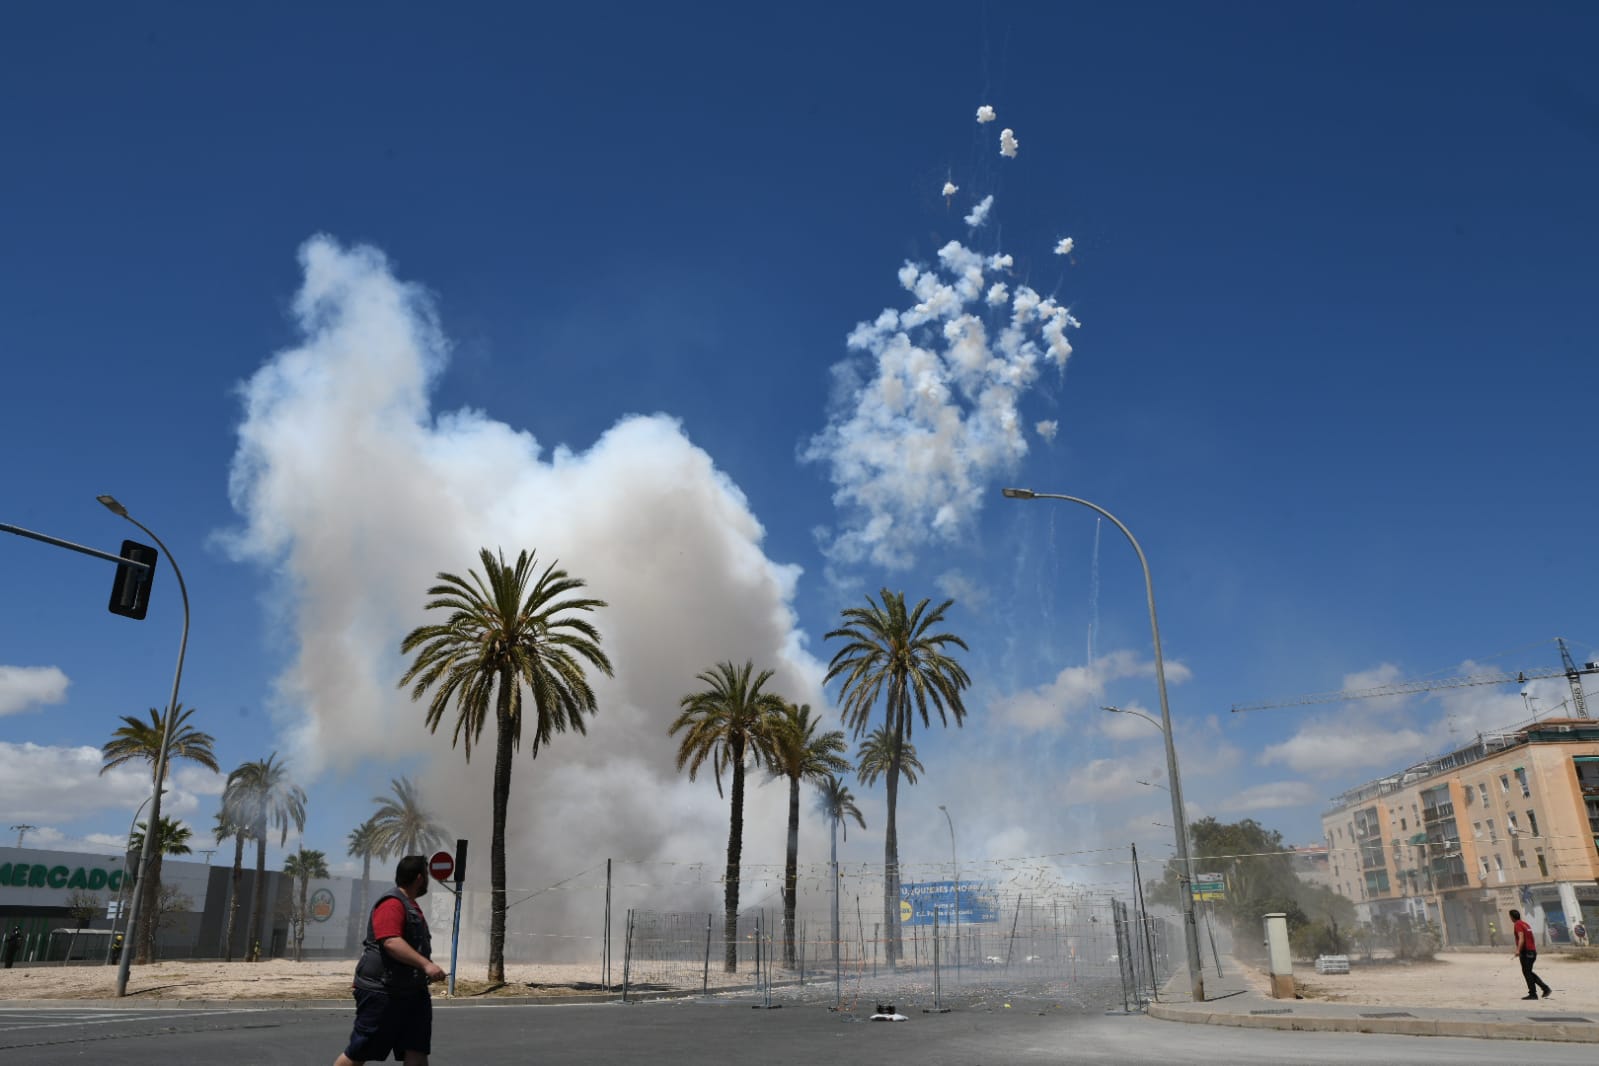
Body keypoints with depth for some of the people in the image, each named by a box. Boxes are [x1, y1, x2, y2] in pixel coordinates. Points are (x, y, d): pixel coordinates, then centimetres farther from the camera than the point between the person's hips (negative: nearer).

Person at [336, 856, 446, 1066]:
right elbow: (390, 942, -31)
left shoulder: (410, 905, 17)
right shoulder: (392, 904, -16)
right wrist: (425, 964, -37)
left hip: (412, 991, 9)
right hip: (381, 991, -9)